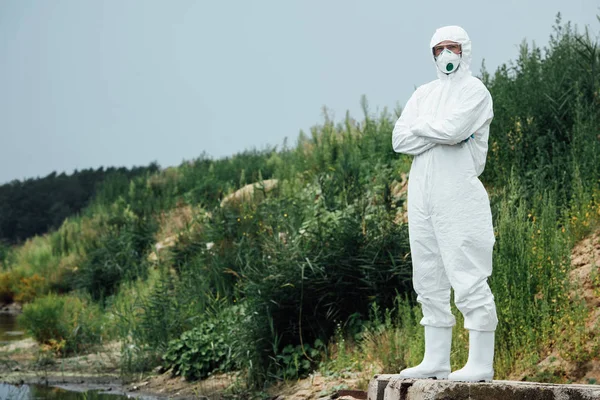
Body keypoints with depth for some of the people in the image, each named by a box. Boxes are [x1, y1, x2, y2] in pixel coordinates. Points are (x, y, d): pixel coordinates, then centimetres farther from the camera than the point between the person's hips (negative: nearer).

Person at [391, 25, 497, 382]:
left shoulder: (474, 91, -2)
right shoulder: (425, 93, 17)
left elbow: (453, 129, -20)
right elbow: (400, 140, 5)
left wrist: (420, 126, -1)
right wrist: (440, 133, -8)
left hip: (458, 195, -7)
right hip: (422, 193, 7)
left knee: (469, 280, -9)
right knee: (429, 280, 8)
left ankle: (481, 364, -6)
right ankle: (436, 361, 14)